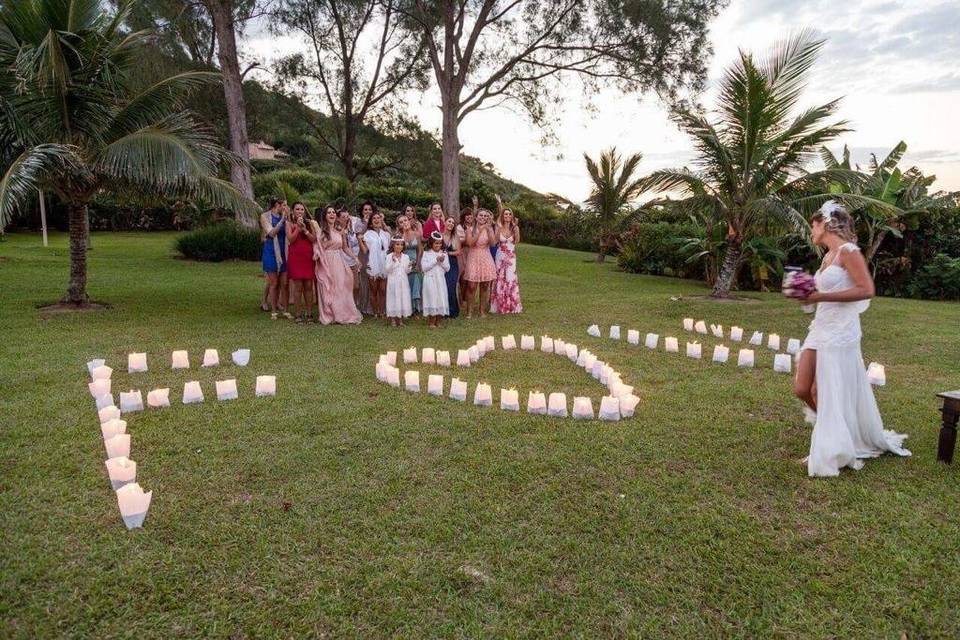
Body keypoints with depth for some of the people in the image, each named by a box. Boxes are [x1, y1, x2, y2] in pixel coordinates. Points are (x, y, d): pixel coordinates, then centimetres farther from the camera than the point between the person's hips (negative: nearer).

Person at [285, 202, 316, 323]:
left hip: (308, 256, 2)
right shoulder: (290, 223, 6)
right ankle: (298, 314, 1)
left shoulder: (309, 223, 12)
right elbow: (290, 239, -6)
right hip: (295, 256, -2)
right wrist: (298, 227, -12)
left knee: (308, 286, 1)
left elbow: (314, 239, 2)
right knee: (297, 286, -4)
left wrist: (305, 229, -9)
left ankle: (309, 313, 6)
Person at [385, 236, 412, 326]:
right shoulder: (389, 257, -5)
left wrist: (409, 266, -14)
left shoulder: (406, 257, 5)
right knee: (394, 298, 1)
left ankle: (400, 319, 16)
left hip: (403, 282, 3)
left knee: (403, 298, 6)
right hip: (393, 281, -3)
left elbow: (407, 271, 7)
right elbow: (387, 270, -11)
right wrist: (393, 261, -22)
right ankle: (393, 319, 10)